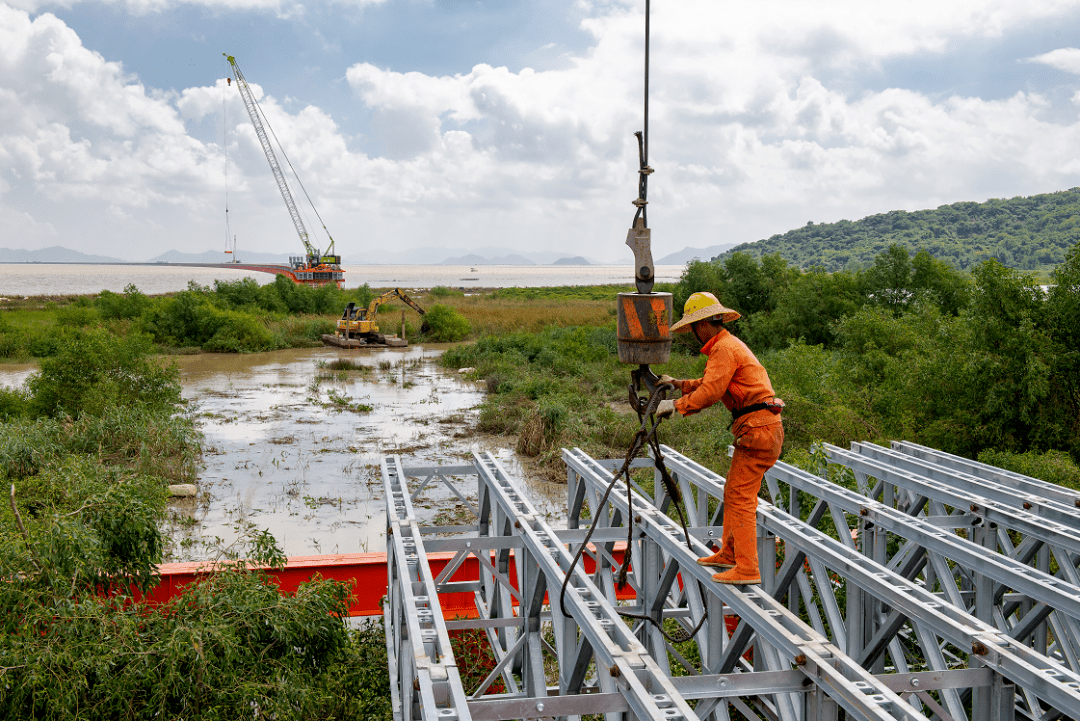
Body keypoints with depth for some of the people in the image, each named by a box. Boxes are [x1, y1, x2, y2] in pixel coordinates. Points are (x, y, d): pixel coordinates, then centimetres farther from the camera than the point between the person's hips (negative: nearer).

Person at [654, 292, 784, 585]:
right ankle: (729, 553, 25)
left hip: (759, 429, -10)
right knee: (732, 492, 16)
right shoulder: (727, 345, 20)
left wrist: (675, 406, -11)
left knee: (741, 497, -10)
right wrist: (678, 384, 26)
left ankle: (747, 569, -10)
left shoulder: (725, 348, -13)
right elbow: (711, 384, 31)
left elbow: (710, 392, -19)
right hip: (759, 429, 10)